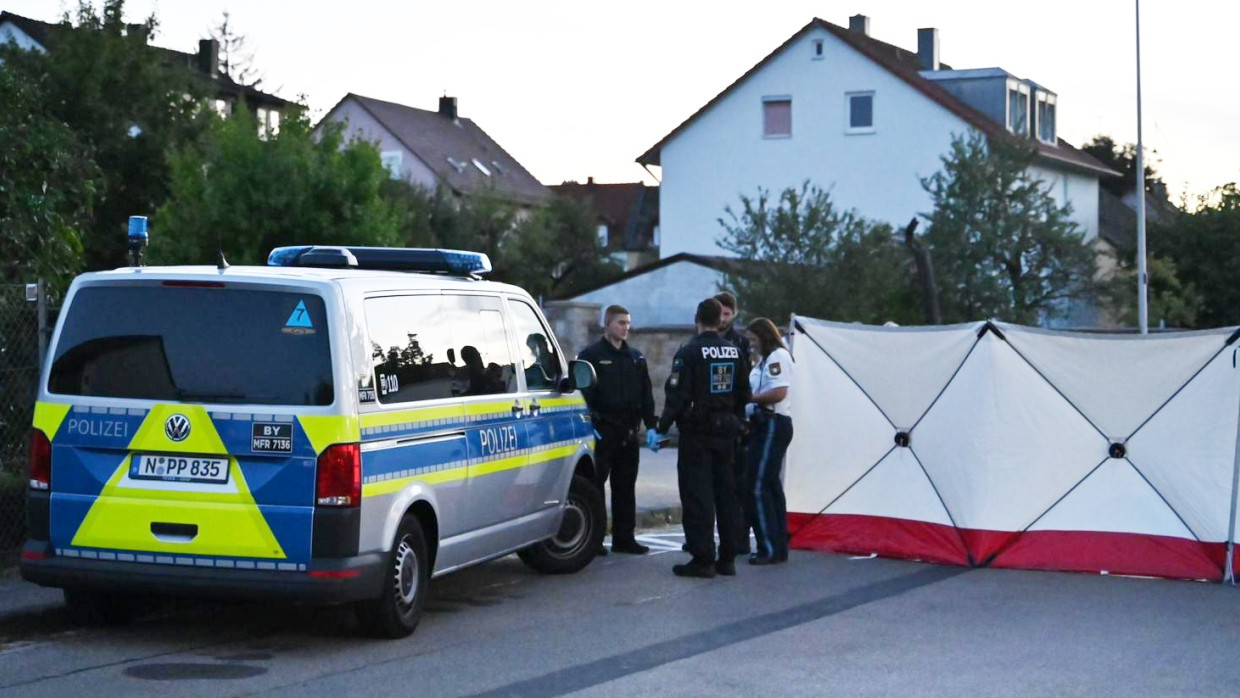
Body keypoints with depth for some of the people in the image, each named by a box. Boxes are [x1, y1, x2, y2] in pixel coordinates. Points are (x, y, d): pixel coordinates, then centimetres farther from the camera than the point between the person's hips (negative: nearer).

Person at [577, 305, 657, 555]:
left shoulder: (636, 358, 16)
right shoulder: (591, 355, -3)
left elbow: (646, 394, 18)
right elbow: (583, 393, -9)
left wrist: (651, 424, 9)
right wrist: (590, 425, -18)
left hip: (628, 432, 6)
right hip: (602, 431, -6)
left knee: (625, 486, 10)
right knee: (595, 484, -5)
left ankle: (624, 537, 16)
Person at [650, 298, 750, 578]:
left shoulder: (689, 352, -13)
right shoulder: (734, 351, 7)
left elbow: (677, 396, -17)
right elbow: (743, 394, 14)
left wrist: (661, 429, -13)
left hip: (697, 434, -6)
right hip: (725, 433, 6)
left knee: (697, 495, -3)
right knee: (726, 494, 11)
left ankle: (703, 559, -4)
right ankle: (727, 558, 15)